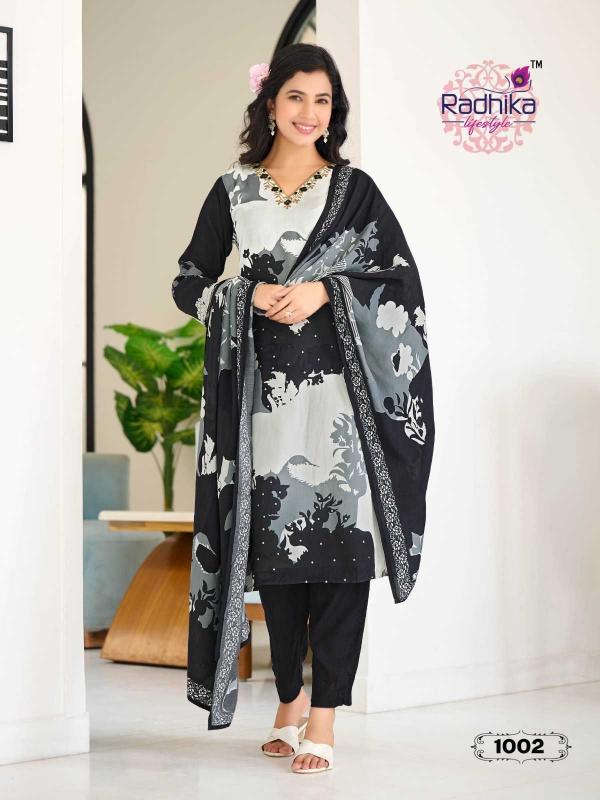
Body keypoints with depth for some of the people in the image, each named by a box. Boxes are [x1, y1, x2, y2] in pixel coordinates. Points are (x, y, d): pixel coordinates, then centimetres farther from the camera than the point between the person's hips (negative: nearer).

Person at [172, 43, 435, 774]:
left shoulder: (355, 187, 7)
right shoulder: (233, 190, 10)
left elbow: (402, 277, 3)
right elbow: (189, 283, 11)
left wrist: (323, 291, -10)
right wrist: (252, 294, -6)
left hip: (341, 384, -1)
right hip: (264, 387, 1)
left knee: (342, 544, -8)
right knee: (273, 542, 4)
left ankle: (323, 719, -6)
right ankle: (290, 701, 19)